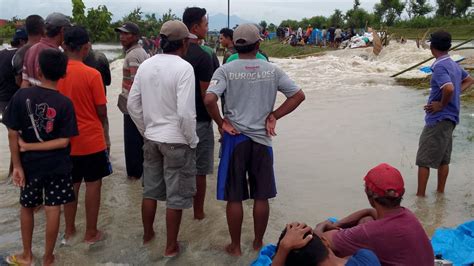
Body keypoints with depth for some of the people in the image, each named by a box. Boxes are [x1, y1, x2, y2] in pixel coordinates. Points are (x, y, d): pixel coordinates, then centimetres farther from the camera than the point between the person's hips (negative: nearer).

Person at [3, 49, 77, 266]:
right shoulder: (65, 103, -13)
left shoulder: (21, 96, -11)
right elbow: (63, 141, -16)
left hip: (30, 165, 2)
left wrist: (17, 165, -3)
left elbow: (12, 134, -10)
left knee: (27, 207, 20)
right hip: (57, 166, -1)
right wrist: (29, 147, -10)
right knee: (53, 211, 9)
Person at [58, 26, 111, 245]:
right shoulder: (92, 74, -16)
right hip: (91, 139, -5)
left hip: (66, 139, 5)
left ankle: (69, 230, 27)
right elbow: (102, 110, -12)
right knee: (93, 184, 7)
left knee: (71, 185, 16)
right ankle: (91, 233, 16)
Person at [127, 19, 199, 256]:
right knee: (176, 197, 7)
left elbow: (132, 104, 6)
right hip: (176, 141, -6)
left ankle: (147, 235, 37)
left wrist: (146, 130, 16)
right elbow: (185, 112, -23)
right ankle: (171, 247, 19)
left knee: (150, 190, 20)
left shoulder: (145, 65, 1)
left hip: (152, 138, 6)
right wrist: (192, 140, -9)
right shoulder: (183, 68, -18)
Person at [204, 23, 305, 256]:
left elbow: (209, 100, -20)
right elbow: (298, 96, 2)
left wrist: (221, 123, -6)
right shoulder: (272, 70, 2)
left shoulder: (225, 70, -7)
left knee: (234, 197, 9)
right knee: (261, 196, 13)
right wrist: (273, 116, 3)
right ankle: (258, 243, 27)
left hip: (235, 139, -2)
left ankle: (235, 246, 21)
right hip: (262, 138, 2)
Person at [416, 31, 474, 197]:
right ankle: (440, 192, 26)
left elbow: (449, 88, -35)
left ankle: (420, 195, 5)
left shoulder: (439, 66, -19)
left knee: (423, 160, -1)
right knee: (443, 159, 17)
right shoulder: (453, 64, 9)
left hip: (438, 119, -9)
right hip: (450, 118, 9)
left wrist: (441, 104, -19)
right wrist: (455, 96, 13)